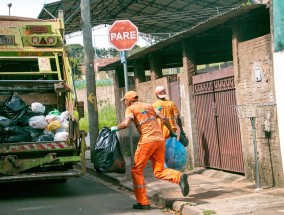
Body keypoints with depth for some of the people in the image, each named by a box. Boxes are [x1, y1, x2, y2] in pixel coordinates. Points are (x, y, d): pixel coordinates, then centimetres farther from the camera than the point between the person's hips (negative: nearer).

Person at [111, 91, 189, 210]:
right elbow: (163, 118, 12)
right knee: (159, 171, 13)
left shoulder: (131, 109, 3)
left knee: (136, 170, 8)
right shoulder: (149, 106, 21)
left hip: (147, 141, -6)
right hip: (160, 140, 6)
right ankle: (179, 177, -16)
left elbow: (126, 124, -14)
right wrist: (171, 132, 22)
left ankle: (143, 202, 5)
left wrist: (115, 128, 4)